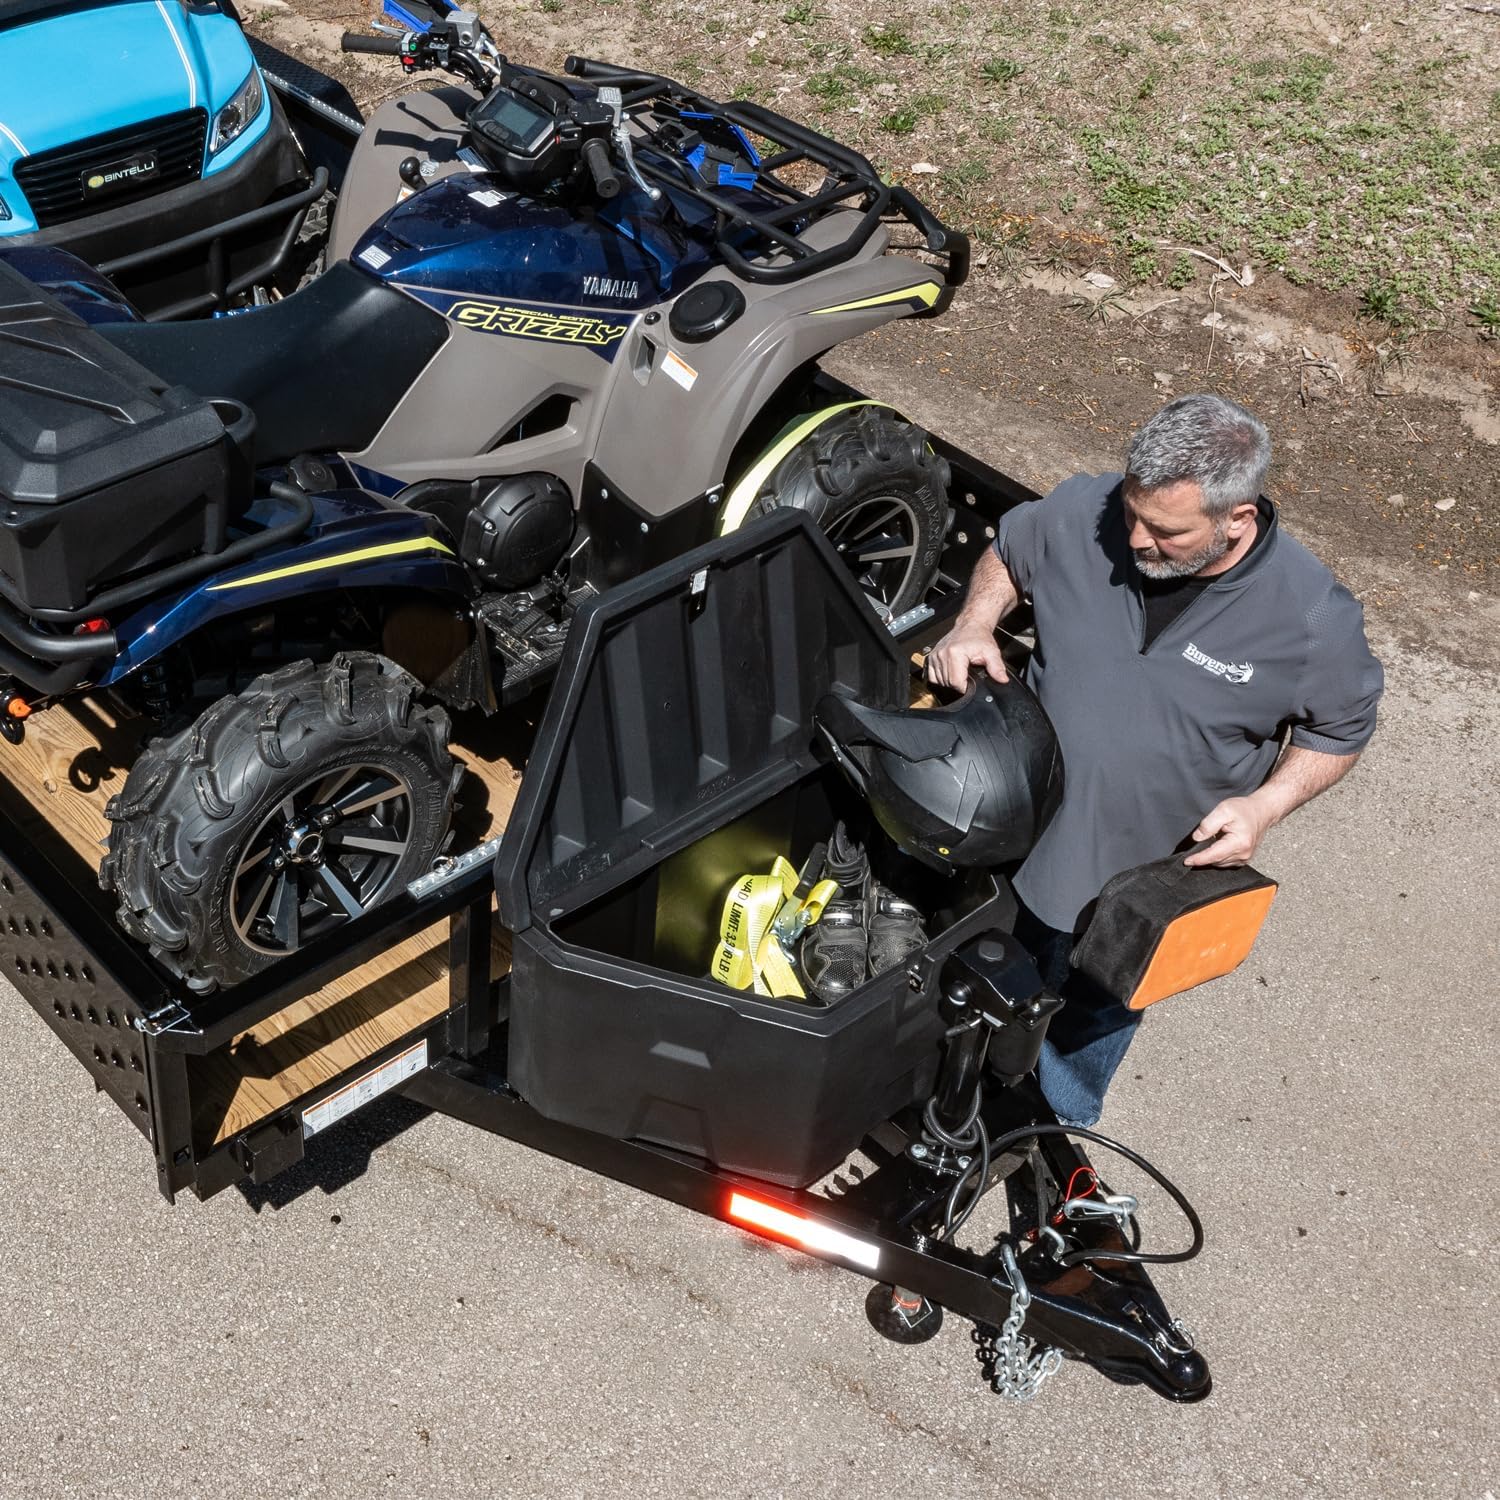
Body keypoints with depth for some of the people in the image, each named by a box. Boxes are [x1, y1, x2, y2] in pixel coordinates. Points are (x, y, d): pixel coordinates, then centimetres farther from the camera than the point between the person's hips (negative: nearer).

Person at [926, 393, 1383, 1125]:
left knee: (1091, 1021, 26)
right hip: (1017, 836, 2)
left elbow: (1340, 730, -7)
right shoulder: (1083, 512, -20)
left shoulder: (1314, 617, -25)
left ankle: (1059, 1125, 57)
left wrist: (1265, 804, -23)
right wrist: (975, 621, -17)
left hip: (1145, 881, -2)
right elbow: (1006, 552, 2)